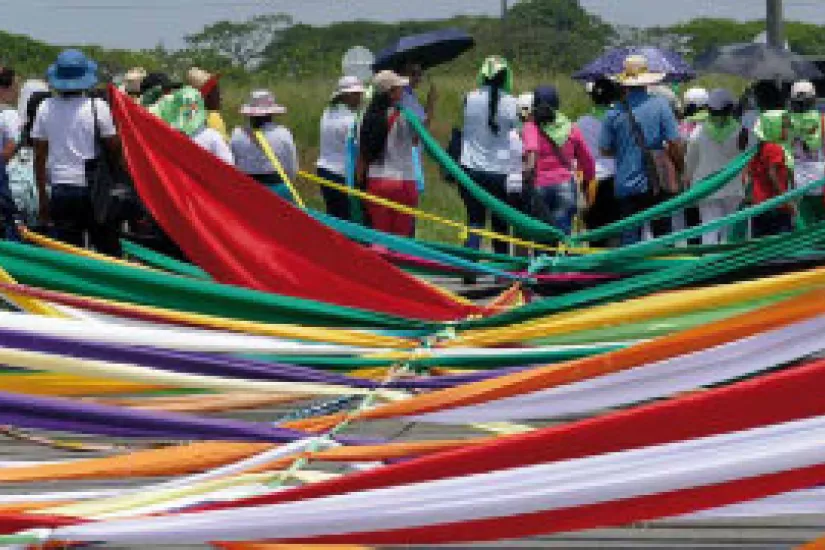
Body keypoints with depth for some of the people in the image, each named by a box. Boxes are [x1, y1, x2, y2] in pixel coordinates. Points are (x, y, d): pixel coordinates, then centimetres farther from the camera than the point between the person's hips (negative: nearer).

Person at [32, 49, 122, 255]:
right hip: (93, 189, -2)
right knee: (108, 250, 5)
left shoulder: (46, 109, 1)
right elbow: (114, 148, -7)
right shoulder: (97, 107, -8)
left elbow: (40, 157, 6)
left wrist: (42, 197, 14)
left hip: (61, 190, 3)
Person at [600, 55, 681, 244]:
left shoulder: (615, 112, -1)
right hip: (657, 184, 0)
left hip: (626, 185, 1)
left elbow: (605, 150, 5)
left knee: (629, 238, 2)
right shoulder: (660, 105, -5)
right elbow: (674, 142, -7)